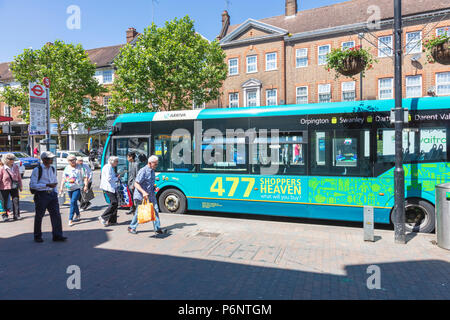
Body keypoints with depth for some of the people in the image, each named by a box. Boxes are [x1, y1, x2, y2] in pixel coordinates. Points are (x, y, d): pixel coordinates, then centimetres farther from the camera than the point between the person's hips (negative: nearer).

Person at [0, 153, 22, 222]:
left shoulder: (15, 167, 0)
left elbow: (19, 177, 9)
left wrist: (20, 186, 13)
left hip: (14, 187, 3)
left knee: (16, 201, -1)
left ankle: (16, 215, 9)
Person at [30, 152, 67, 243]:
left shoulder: (52, 169, 10)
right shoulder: (37, 170, -10)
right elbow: (33, 185, -14)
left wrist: (55, 192, 12)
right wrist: (47, 185, -22)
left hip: (52, 194, 5)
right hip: (41, 195, -5)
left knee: (56, 214, -1)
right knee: (39, 216, 8)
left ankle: (57, 235, 5)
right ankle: (37, 236, 25)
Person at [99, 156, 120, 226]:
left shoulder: (111, 167, 20)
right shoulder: (108, 167, -12)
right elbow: (109, 179, -20)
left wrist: (116, 176, 10)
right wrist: (117, 178, -7)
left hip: (112, 188, 11)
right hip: (108, 188, -11)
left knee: (115, 203, 9)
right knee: (114, 202, -14)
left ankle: (112, 220, 14)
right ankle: (103, 217, -5)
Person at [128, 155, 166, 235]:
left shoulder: (152, 171, 10)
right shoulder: (143, 171, -17)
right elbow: (136, 184, -21)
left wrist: (154, 188, 7)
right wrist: (143, 192, -31)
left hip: (151, 195, 7)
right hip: (141, 196, -7)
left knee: (155, 210, 2)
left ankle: (157, 228, 10)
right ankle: (131, 227, 27)